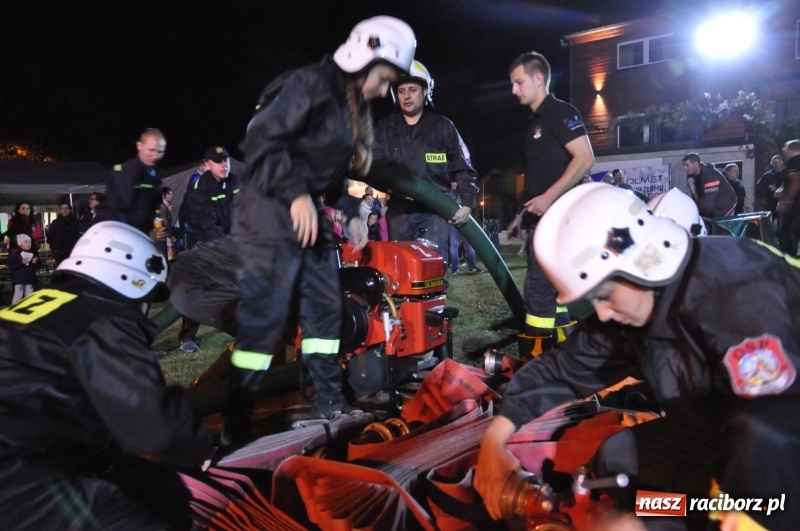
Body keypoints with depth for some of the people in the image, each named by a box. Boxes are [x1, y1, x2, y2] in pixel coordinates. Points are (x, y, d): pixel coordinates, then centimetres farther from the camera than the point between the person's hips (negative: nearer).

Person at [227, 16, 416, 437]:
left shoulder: (354, 108, 18)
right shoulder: (309, 84, -11)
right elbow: (261, 140, -19)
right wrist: (296, 194, -23)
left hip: (312, 215, 10)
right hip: (272, 211, -10)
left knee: (325, 307, 11)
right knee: (265, 314, -10)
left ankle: (328, 401, 23)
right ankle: (236, 422, 0)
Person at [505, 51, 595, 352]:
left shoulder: (560, 113, -7)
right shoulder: (537, 122, 21)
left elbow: (585, 159, -17)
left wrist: (549, 198, -22)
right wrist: (525, 215, 21)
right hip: (541, 220, 10)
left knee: (539, 292, -11)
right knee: (553, 292, 12)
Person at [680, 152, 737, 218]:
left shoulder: (710, 175, -29)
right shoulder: (691, 176, -5)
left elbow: (709, 200, -31)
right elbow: (694, 196, -3)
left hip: (724, 206, -7)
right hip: (712, 207, 7)